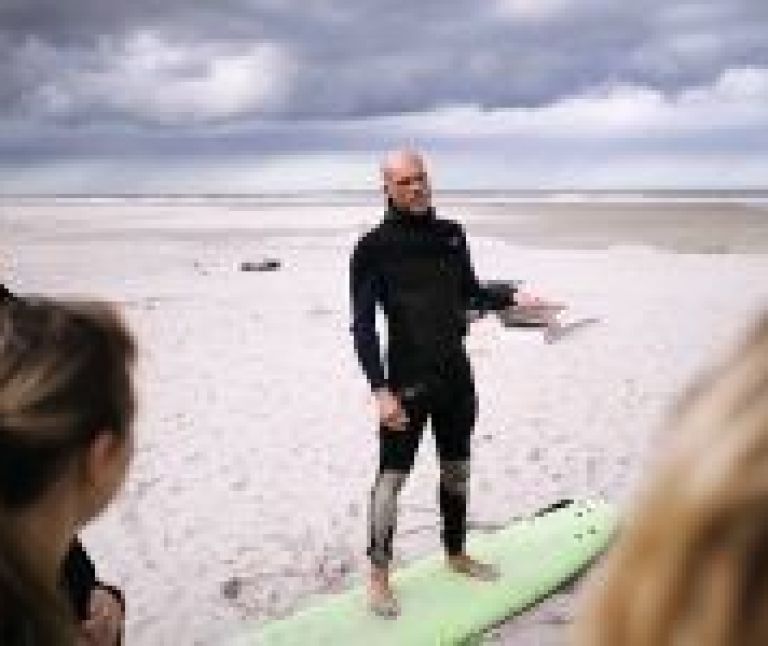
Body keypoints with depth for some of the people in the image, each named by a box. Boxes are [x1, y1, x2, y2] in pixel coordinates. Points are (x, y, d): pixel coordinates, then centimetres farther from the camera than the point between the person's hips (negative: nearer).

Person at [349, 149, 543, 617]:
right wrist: (381, 389, -19)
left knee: (457, 469, 16)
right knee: (392, 476, -2)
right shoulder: (375, 247, -8)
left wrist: (512, 298, 2)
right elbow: (364, 325, -11)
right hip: (407, 379, -5)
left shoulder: (452, 235, 7)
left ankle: (457, 554, 35)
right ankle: (379, 577, 11)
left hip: (456, 372, 5)